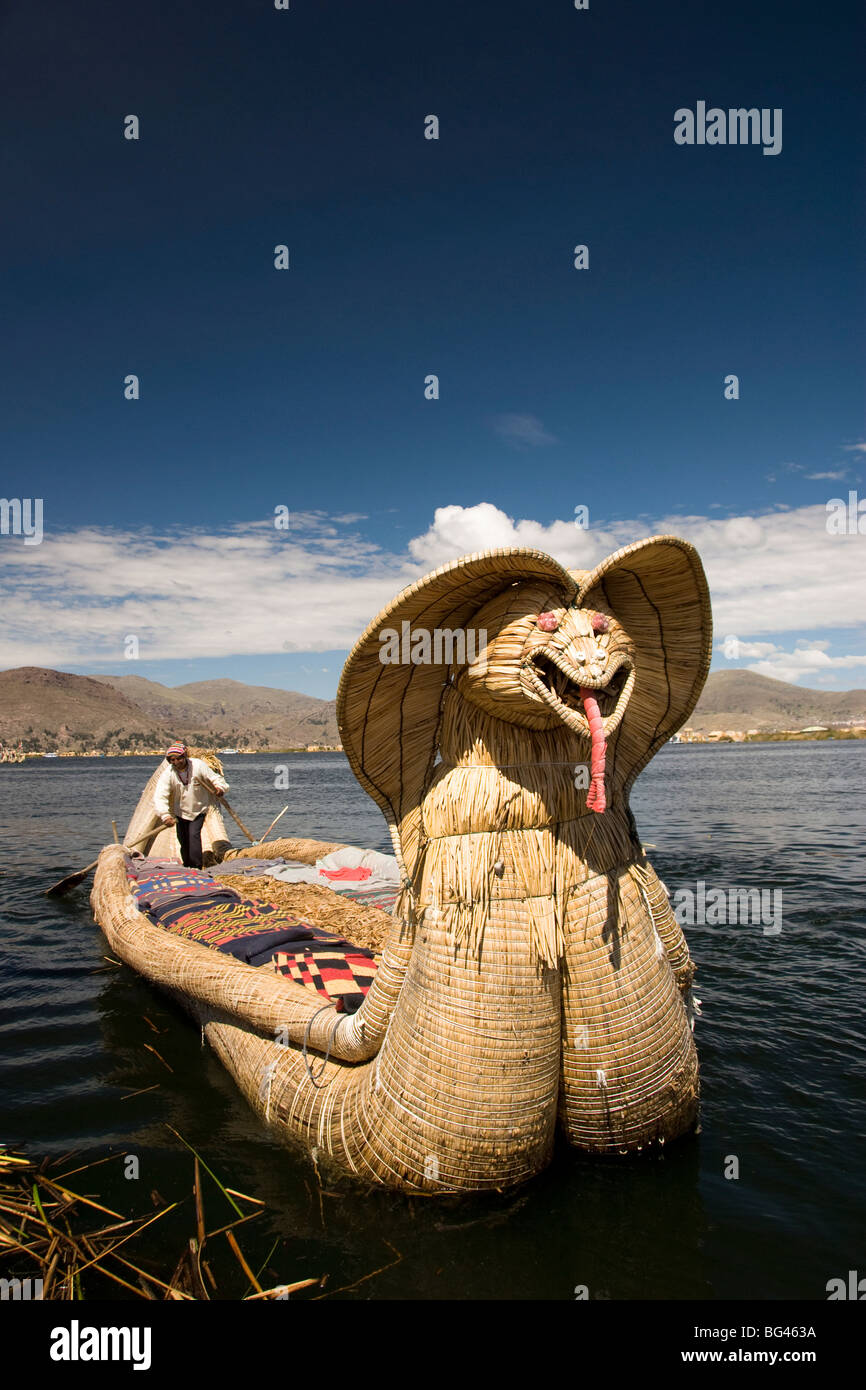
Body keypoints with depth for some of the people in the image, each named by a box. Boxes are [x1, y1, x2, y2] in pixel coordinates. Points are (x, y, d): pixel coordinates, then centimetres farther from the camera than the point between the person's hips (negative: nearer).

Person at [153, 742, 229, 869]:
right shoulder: (168, 773, -19)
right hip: (181, 812, 2)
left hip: (198, 810, -2)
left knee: (194, 835, -18)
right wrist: (165, 815, -41)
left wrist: (220, 787, -28)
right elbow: (160, 796, -27)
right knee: (183, 839, 9)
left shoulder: (198, 765, -18)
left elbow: (214, 778, -6)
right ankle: (187, 867, 29)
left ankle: (196, 868, -16)